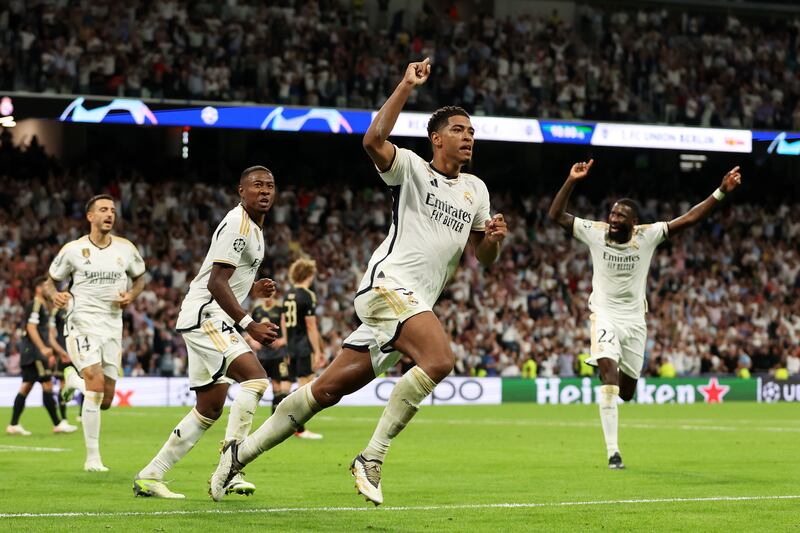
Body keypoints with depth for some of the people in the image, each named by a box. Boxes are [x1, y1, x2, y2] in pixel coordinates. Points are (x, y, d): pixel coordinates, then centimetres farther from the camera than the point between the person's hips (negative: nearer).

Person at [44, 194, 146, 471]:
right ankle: (92, 457, -13)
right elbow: (50, 282, 9)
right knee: (97, 382, -24)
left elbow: (139, 278, 21)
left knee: (105, 401, 3)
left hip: (112, 327, 4)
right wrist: (55, 295, -15)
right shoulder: (73, 250, -2)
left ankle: (73, 379, 38)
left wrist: (131, 295, -2)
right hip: (82, 323, -4)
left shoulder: (126, 248, 5)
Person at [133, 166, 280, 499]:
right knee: (255, 377, -23)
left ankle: (149, 477, 16)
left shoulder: (253, 228, 19)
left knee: (209, 409, 11)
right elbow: (216, 283, -20)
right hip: (204, 317, -11)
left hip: (216, 322, 11)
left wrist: (252, 289, 9)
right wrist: (249, 325, -23)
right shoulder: (237, 224, -13)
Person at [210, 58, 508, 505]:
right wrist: (407, 86, -20)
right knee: (440, 359, -31)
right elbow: (374, 141, -21)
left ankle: (242, 453, 15)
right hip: (388, 285, -7)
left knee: (328, 390, 6)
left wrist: (494, 238, 1)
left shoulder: (476, 190, 19)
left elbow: (483, 256, 24)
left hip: (416, 305, 7)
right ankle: (372, 458, -25)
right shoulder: (412, 168, -1)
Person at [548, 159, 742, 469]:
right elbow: (556, 216, -11)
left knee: (626, 392, 10)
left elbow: (689, 219, -10)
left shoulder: (647, 235, -7)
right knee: (610, 377, -23)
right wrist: (571, 182, -23)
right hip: (605, 315, -3)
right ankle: (613, 452, -21)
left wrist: (721, 192, -18)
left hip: (635, 320, 3)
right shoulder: (595, 232, -9)